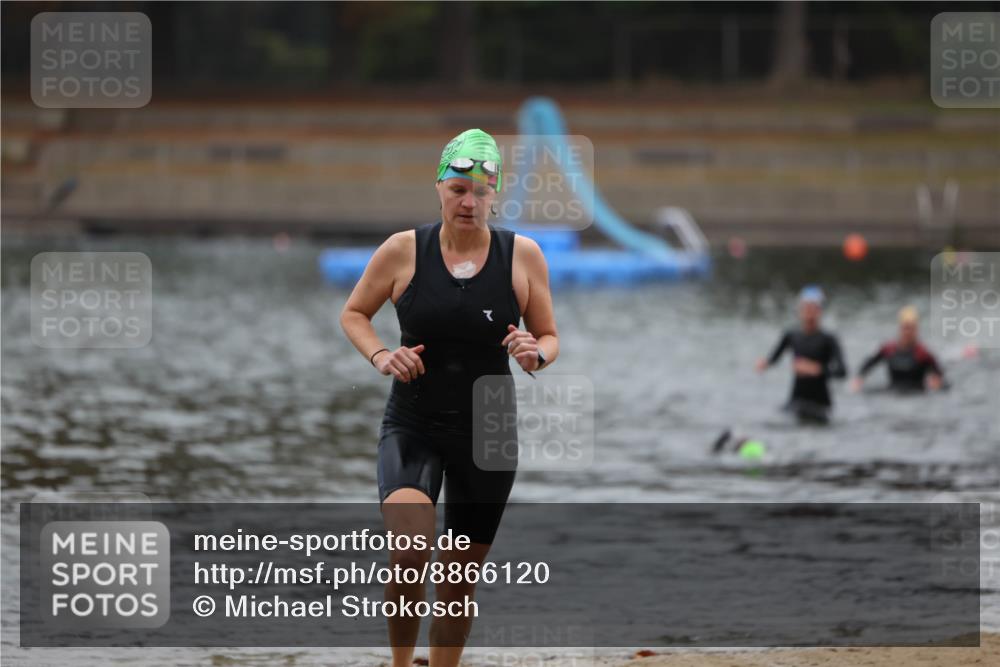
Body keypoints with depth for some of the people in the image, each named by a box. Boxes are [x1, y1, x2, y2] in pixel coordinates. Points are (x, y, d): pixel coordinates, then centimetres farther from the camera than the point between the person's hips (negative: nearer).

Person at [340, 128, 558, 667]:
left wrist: (537, 354, -16)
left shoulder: (523, 255, -2)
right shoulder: (403, 251, -5)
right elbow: (353, 313, 8)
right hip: (412, 426, -2)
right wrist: (380, 356, -11)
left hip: (488, 435, 2)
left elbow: (550, 338, 7)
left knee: (461, 578, 11)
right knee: (409, 555, -25)